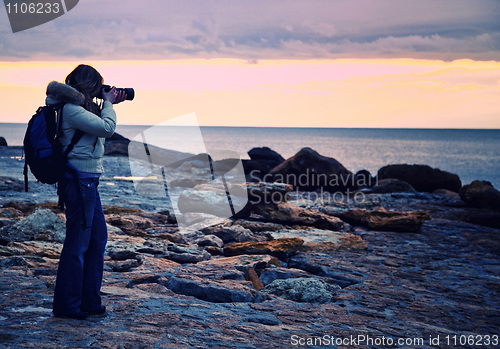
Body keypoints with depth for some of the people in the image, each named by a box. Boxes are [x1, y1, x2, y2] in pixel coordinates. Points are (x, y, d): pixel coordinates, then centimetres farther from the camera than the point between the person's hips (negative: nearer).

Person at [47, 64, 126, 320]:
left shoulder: (78, 107, 14)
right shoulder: (71, 109, -17)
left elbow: (97, 126, 28)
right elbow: (107, 128, -22)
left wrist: (108, 105, 15)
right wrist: (108, 103, -6)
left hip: (87, 182, 11)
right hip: (78, 181, -11)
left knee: (98, 237, 15)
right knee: (77, 243, -4)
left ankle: (89, 300, 23)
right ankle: (67, 306, 6)